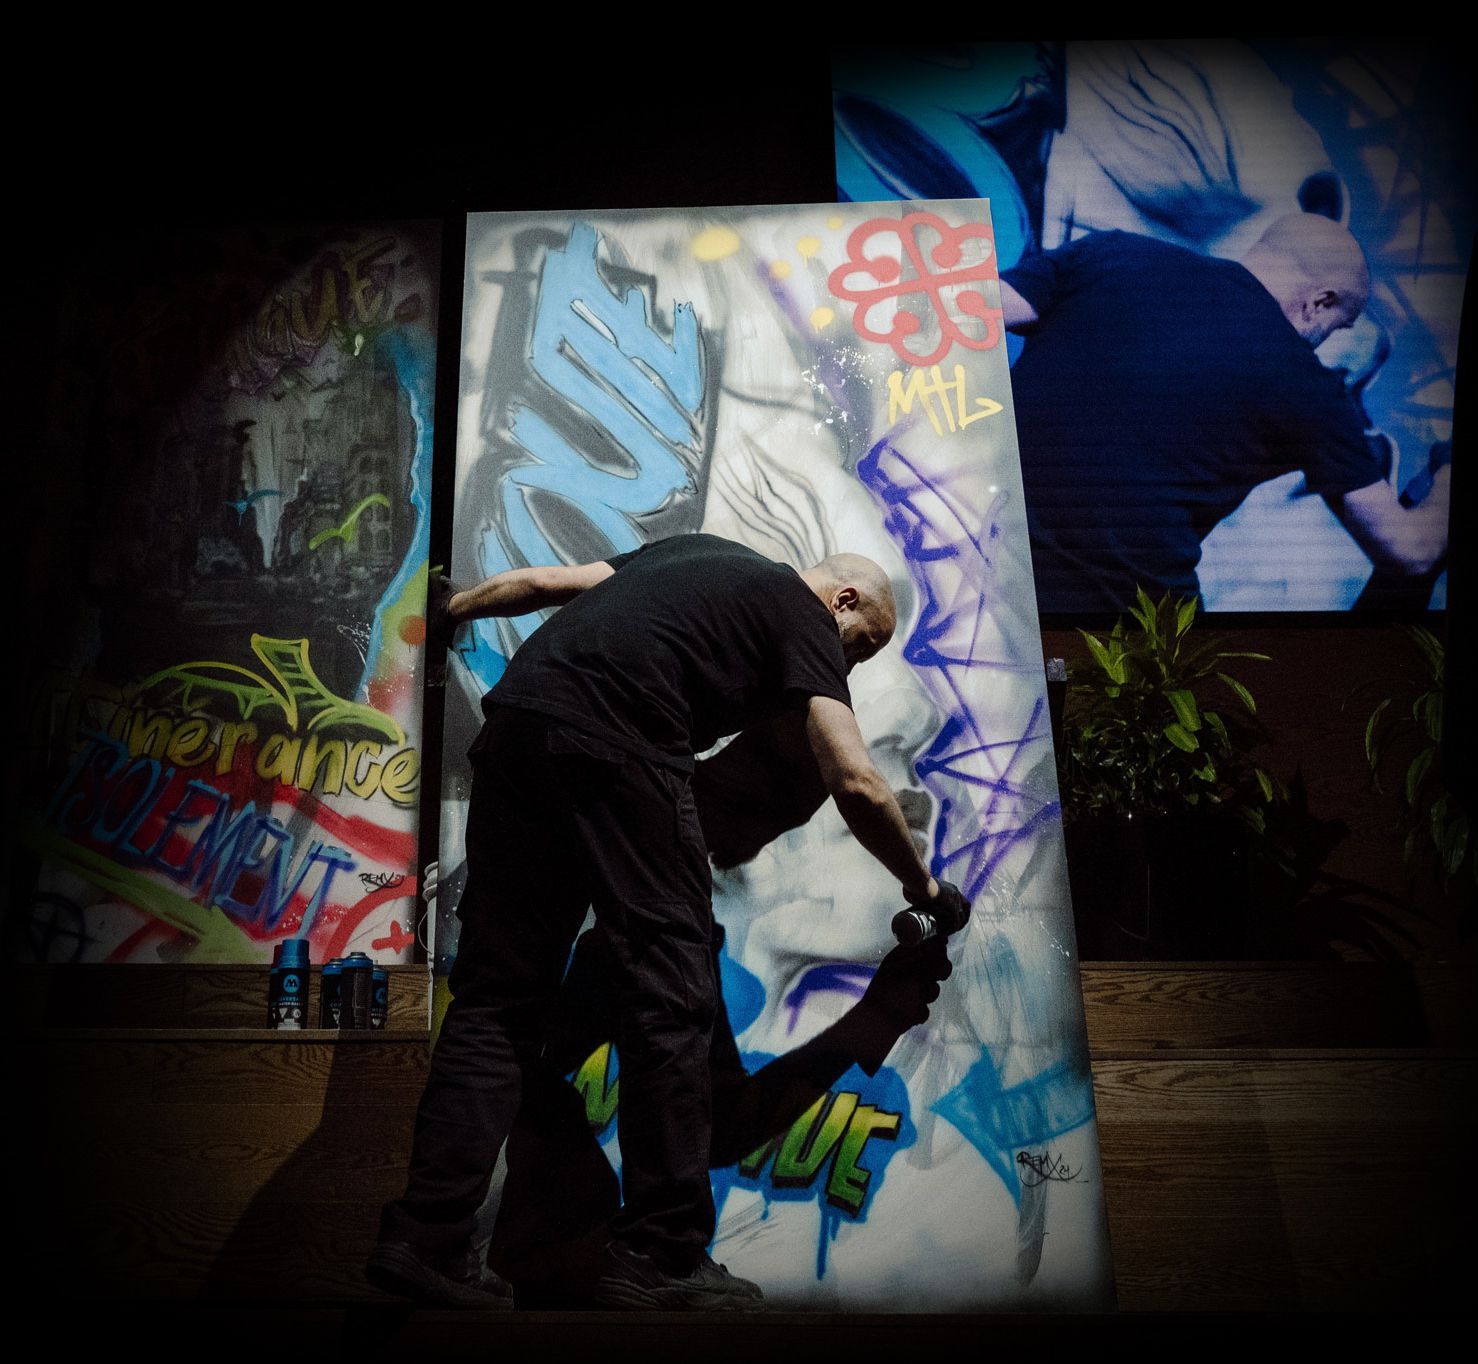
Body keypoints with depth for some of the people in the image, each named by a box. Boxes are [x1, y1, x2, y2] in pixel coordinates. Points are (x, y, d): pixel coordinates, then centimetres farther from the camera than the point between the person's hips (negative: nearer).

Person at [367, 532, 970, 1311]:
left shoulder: (694, 552, 30)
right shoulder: (803, 617, 10)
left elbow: (540, 583, 30)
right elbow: (855, 783, -1)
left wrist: (453, 609, 47)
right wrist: (922, 886, 14)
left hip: (514, 724, 8)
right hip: (615, 750, -8)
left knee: (498, 996, 10)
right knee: (670, 999, 1)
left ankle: (425, 1240, 10)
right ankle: (658, 1261, 7)